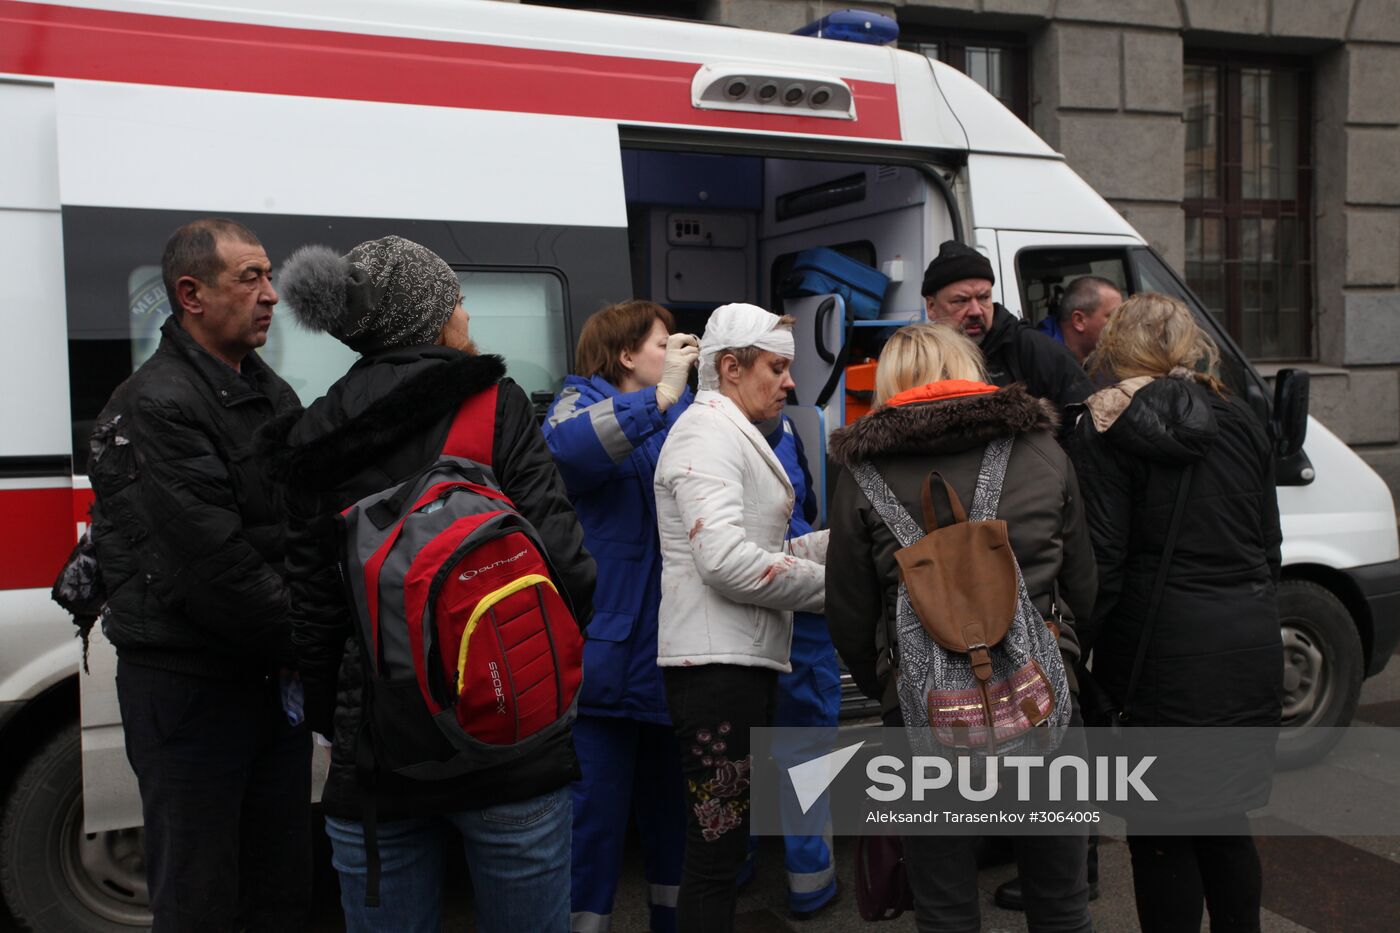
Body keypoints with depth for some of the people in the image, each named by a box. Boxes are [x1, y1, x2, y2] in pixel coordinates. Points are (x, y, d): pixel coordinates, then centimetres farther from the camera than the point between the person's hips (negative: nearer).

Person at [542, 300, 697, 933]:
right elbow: (563, 447, -28)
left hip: (671, 642, 6)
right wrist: (659, 398, -29)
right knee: (599, 801, -2)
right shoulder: (584, 402, -2)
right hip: (606, 639, -6)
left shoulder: (682, 411, 14)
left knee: (670, 791, 17)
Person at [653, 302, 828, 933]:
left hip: (744, 658, 10)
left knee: (727, 846, 16)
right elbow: (726, 560, -23)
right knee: (716, 852, -4)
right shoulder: (707, 432, -11)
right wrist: (830, 583, -12)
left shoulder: (734, 434, 21)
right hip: (718, 662, -10)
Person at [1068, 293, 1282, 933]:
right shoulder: (1240, 421, 10)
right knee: (1225, 821, 21)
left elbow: (1100, 564, -14)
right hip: (1250, 653, 6)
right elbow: (1269, 547, 15)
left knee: (1161, 834, 7)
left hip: (1164, 659, -6)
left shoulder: (1108, 429, -9)